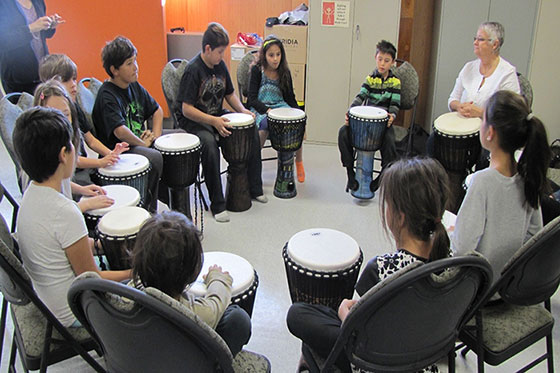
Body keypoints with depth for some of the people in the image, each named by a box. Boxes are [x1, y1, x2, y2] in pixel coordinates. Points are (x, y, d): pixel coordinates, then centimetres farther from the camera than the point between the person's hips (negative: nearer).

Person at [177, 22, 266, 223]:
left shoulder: (220, 65, 3)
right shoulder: (193, 70, -19)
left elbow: (229, 93, 16)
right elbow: (187, 110, -23)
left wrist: (243, 110, -3)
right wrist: (213, 121, -33)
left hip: (217, 116, 7)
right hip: (193, 121, -7)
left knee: (252, 132, -8)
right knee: (209, 143, -36)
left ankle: (254, 188, 5)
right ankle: (217, 204, -27)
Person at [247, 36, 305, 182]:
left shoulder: (285, 73, 7)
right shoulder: (257, 70, -4)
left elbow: (290, 98, 12)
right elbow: (252, 98, -10)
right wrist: (267, 110, -26)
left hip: (280, 106, 3)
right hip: (260, 109, -3)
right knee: (266, 124, -38)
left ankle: (299, 162, -3)